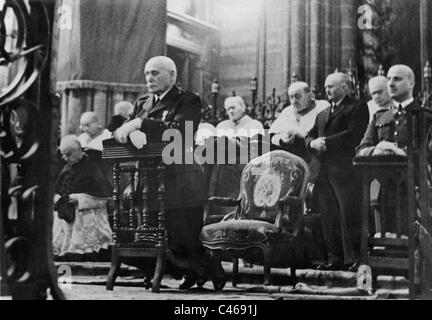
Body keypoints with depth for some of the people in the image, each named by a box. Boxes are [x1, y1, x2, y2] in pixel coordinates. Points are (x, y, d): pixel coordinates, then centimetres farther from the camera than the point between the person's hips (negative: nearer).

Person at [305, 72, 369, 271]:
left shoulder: (357, 109, 1)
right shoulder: (322, 115, 25)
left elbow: (353, 135, -13)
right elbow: (309, 137, 21)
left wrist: (326, 142, -13)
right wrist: (313, 143, -3)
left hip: (345, 171, -7)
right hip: (324, 171, 7)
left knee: (349, 215, -8)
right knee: (328, 217, 6)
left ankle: (354, 258, -4)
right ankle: (334, 259, 11)